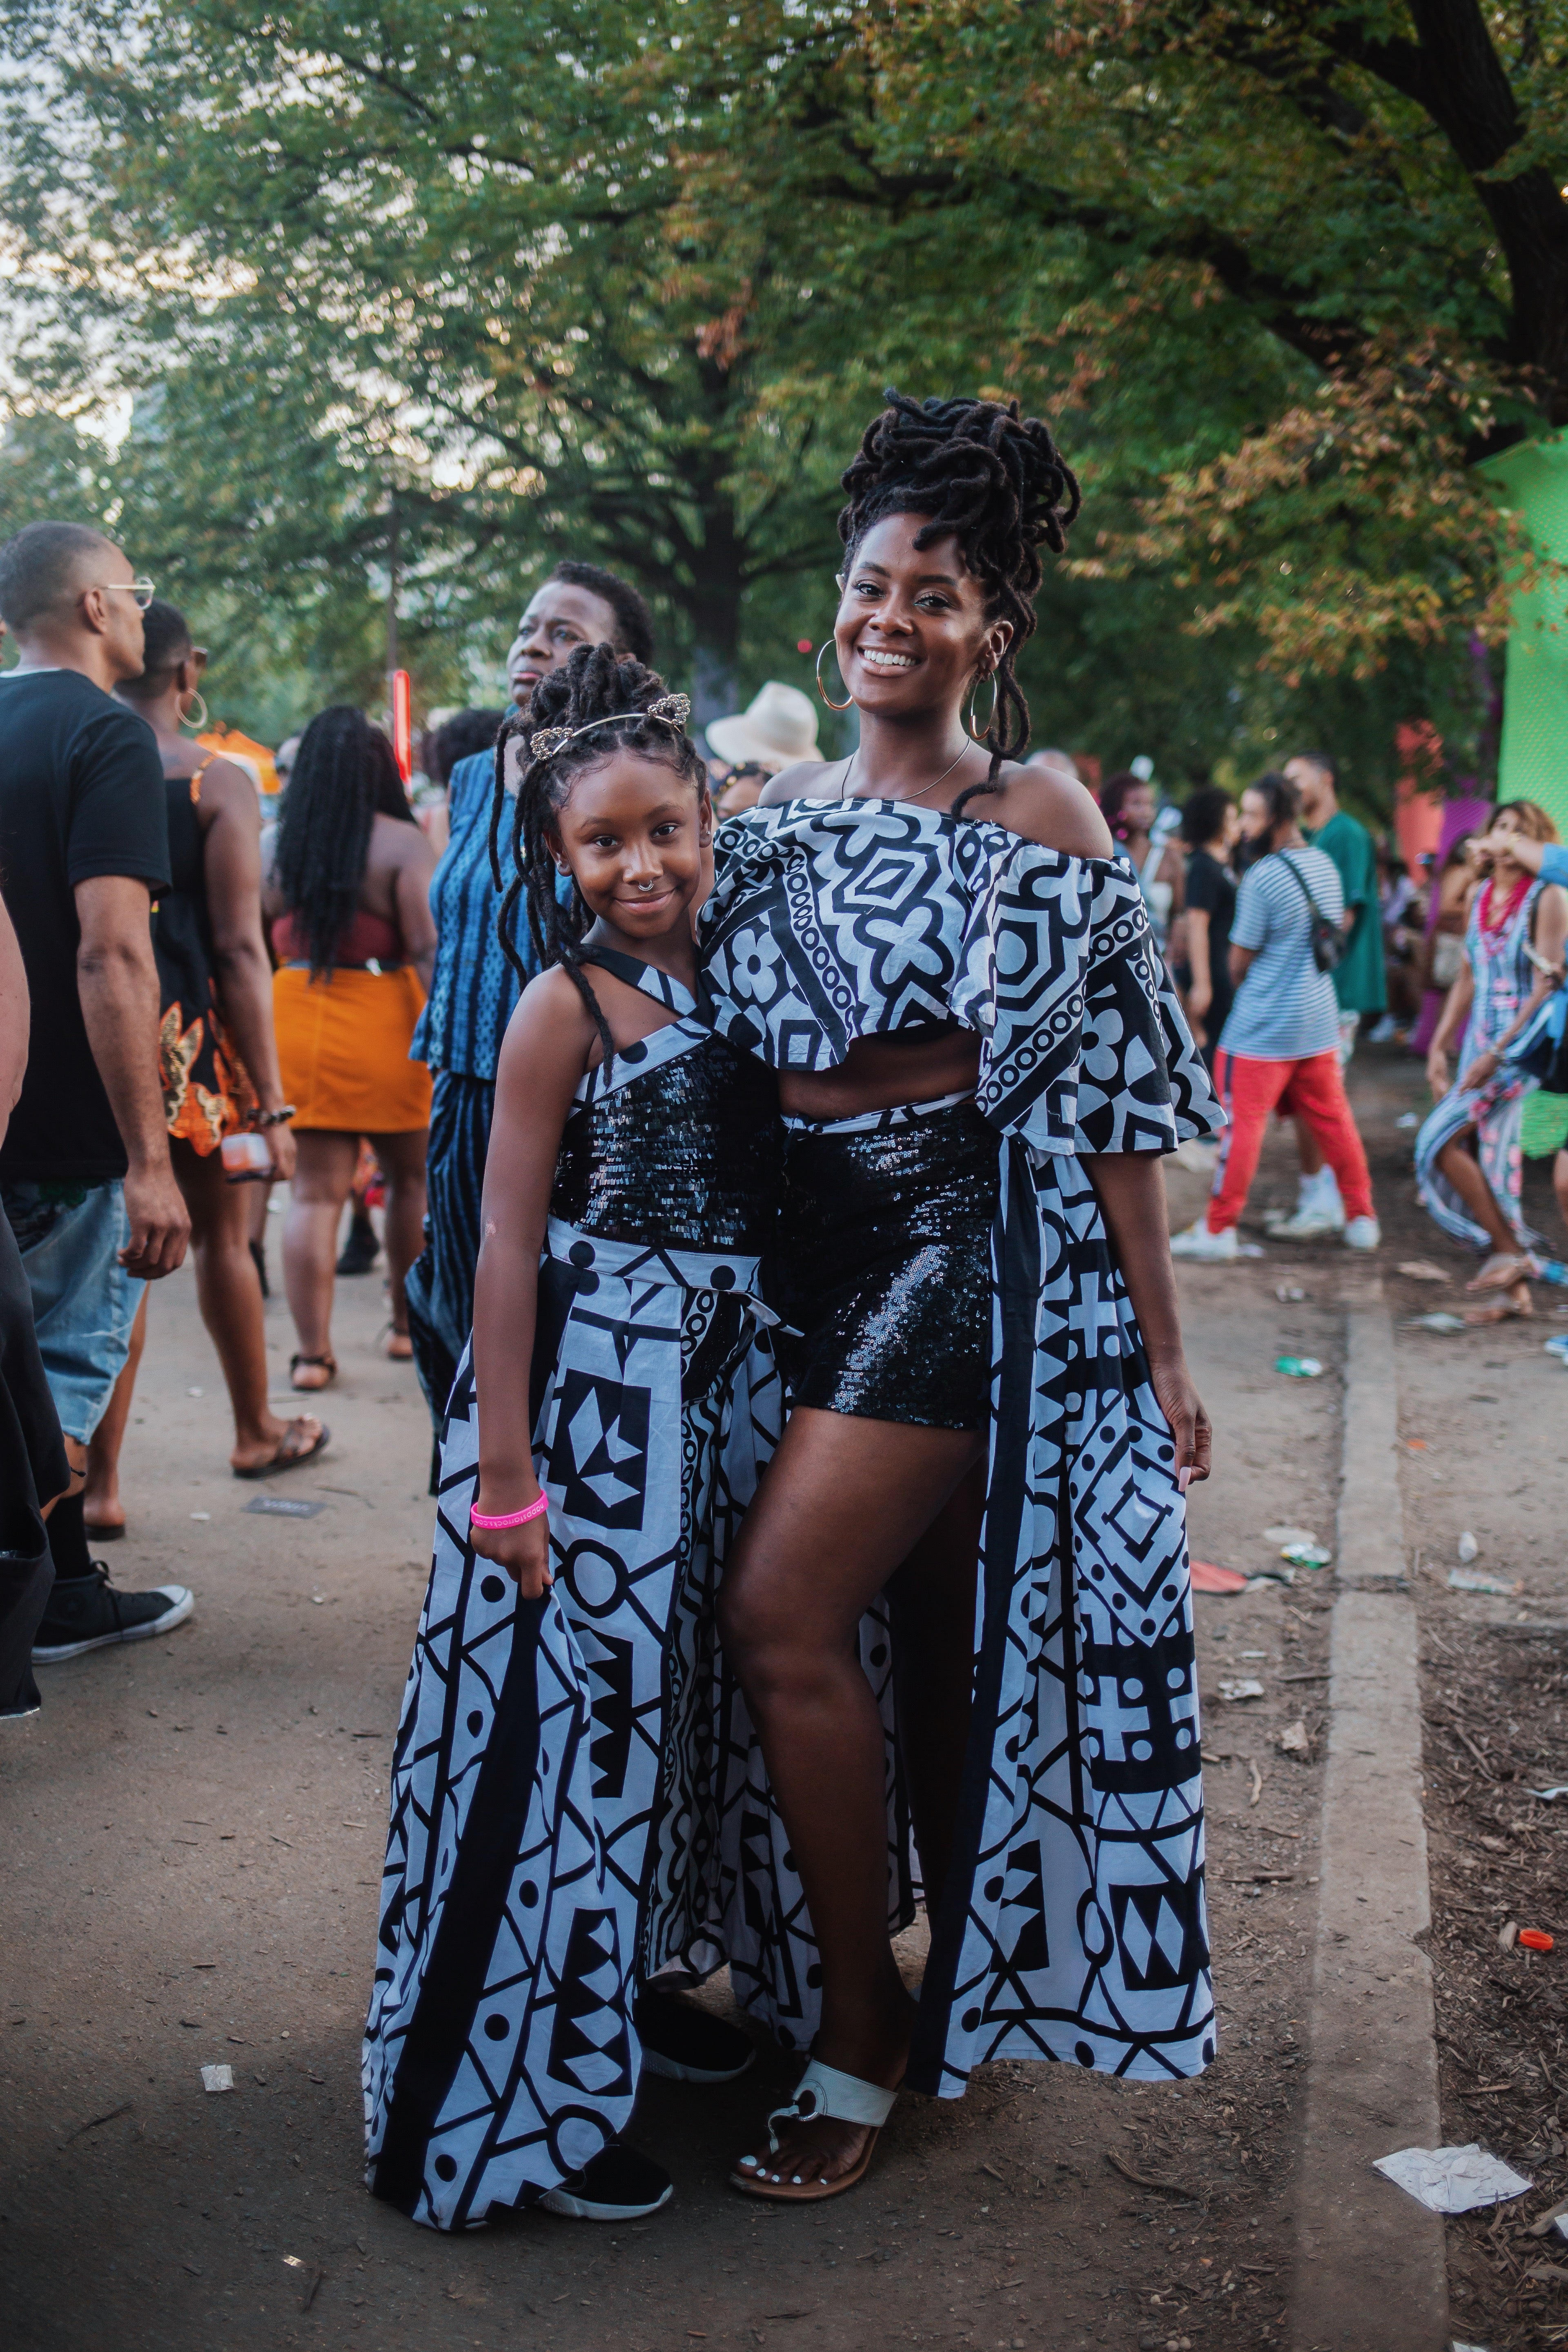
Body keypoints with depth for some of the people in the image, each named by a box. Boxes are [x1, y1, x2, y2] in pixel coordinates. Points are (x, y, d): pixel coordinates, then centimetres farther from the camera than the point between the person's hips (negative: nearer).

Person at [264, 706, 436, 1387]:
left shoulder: (280, 845, 2)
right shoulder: (403, 845, -8)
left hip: (297, 1022, 3)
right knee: (411, 1178, 18)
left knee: (314, 1191, 6)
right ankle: (409, 1324, 28)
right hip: (384, 1022, -2)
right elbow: (426, 949, -15)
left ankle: (312, 1350, 3)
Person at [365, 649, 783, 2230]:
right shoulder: (567, 1003, -12)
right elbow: (510, 1237, -14)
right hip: (589, 1385, -7)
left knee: (673, 1684, 17)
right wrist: (503, 1474, -18)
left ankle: (625, 1983, 37)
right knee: (569, 1702, -1)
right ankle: (522, 2105, 12)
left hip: (715, 1380, 7)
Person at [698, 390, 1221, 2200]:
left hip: (972, 1244, -5)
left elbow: (1105, 1095, -8)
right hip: (811, 1247, 5)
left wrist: (1161, 1348, -9)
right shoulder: (782, 812, 11)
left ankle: (863, 2041, 2)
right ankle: (960, 1991, 31)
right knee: (920, 1638, 13)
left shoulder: (1038, 820, -4)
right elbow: (722, 1048, 15)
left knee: (782, 1609, -15)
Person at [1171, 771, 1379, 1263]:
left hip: (1263, 1027, -7)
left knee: (1242, 1124, -2)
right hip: (1320, 1020, 7)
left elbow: (1241, 958, -9)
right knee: (1332, 1120, 15)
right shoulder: (1325, 865, 7)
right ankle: (1361, 1218, 22)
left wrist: (1238, 990, 10)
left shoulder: (1262, 877, -17)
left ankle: (1219, 1230, 1)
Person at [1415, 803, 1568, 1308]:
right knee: (1492, 1155, 6)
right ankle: (1514, 1285, 12)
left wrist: (1498, 1051, -19)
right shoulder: (1481, 896, 10)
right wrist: (1440, 1044, 13)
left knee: (1441, 1139, -15)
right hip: (1480, 1038, 7)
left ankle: (1510, 1250, -5)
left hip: (1521, 1039, -7)